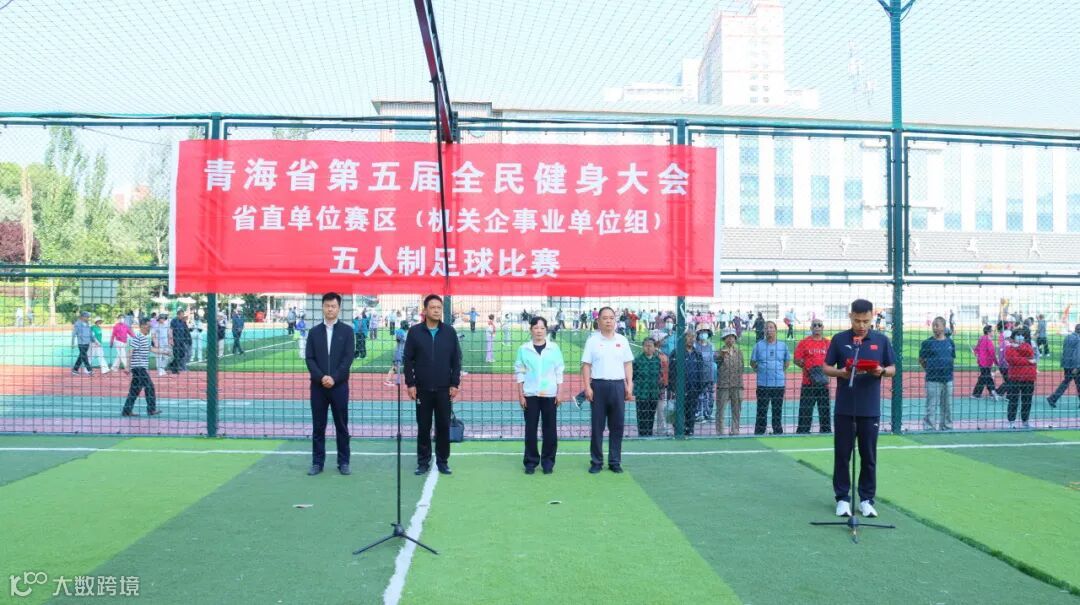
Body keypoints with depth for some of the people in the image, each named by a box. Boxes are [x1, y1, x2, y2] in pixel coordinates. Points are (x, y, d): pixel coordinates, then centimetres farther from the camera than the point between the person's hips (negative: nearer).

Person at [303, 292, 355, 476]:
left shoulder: (347, 330, 2)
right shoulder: (314, 331, 8)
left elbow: (348, 358, -5)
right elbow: (309, 358, 1)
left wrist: (334, 378, -15)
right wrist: (321, 377, -13)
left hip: (339, 385, -1)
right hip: (318, 385, 2)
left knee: (341, 425, 3)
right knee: (318, 426, 5)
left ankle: (343, 462, 11)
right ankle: (317, 462, 12)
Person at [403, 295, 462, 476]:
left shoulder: (450, 331, 2)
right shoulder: (415, 331, 0)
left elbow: (456, 359, 4)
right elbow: (407, 359, 1)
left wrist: (455, 384, -1)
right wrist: (410, 384, -4)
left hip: (444, 389, 1)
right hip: (422, 389, 0)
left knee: (443, 426, 5)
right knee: (423, 427, 6)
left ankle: (443, 461, 16)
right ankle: (423, 461, 16)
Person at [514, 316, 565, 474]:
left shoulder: (554, 348, 2)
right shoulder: (523, 349, 0)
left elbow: (559, 372, 5)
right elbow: (519, 373, 3)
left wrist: (559, 393, 1)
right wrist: (520, 395, -1)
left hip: (549, 394, 0)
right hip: (530, 394, 0)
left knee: (550, 428, 3)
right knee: (530, 429, 3)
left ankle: (548, 461, 15)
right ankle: (531, 461, 13)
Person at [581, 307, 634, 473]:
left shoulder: (622, 340, 9)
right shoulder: (592, 340, 1)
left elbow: (628, 364, 11)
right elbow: (586, 365, 0)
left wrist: (629, 385, 3)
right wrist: (587, 387, -8)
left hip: (618, 385, 2)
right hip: (599, 385, -2)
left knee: (617, 425, 5)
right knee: (597, 425, 3)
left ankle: (615, 461, 14)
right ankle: (596, 462, 11)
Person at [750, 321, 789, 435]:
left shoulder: (783, 345, 6)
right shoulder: (758, 345, 1)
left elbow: (787, 361, 19)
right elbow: (752, 362, 10)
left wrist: (781, 371, 9)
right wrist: (759, 371, 3)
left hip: (779, 384, 2)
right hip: (763, 384, -2)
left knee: (778, 410, 7)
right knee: (762, 411, -1)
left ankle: (778, 432, 16)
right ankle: (759, 433, 4)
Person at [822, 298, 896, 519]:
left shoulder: (882, 340, 4)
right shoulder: (839, 339, 1)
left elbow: (892, 369, 8)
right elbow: (827, 368, 5)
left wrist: (881, 371, -14)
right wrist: (841, 372, -16)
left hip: (870, 409, 1)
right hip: (844, 409, 0)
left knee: (869, 457, 7)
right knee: (842, 455, 4)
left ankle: (866, 500, 18)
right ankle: (842, 498, 15)